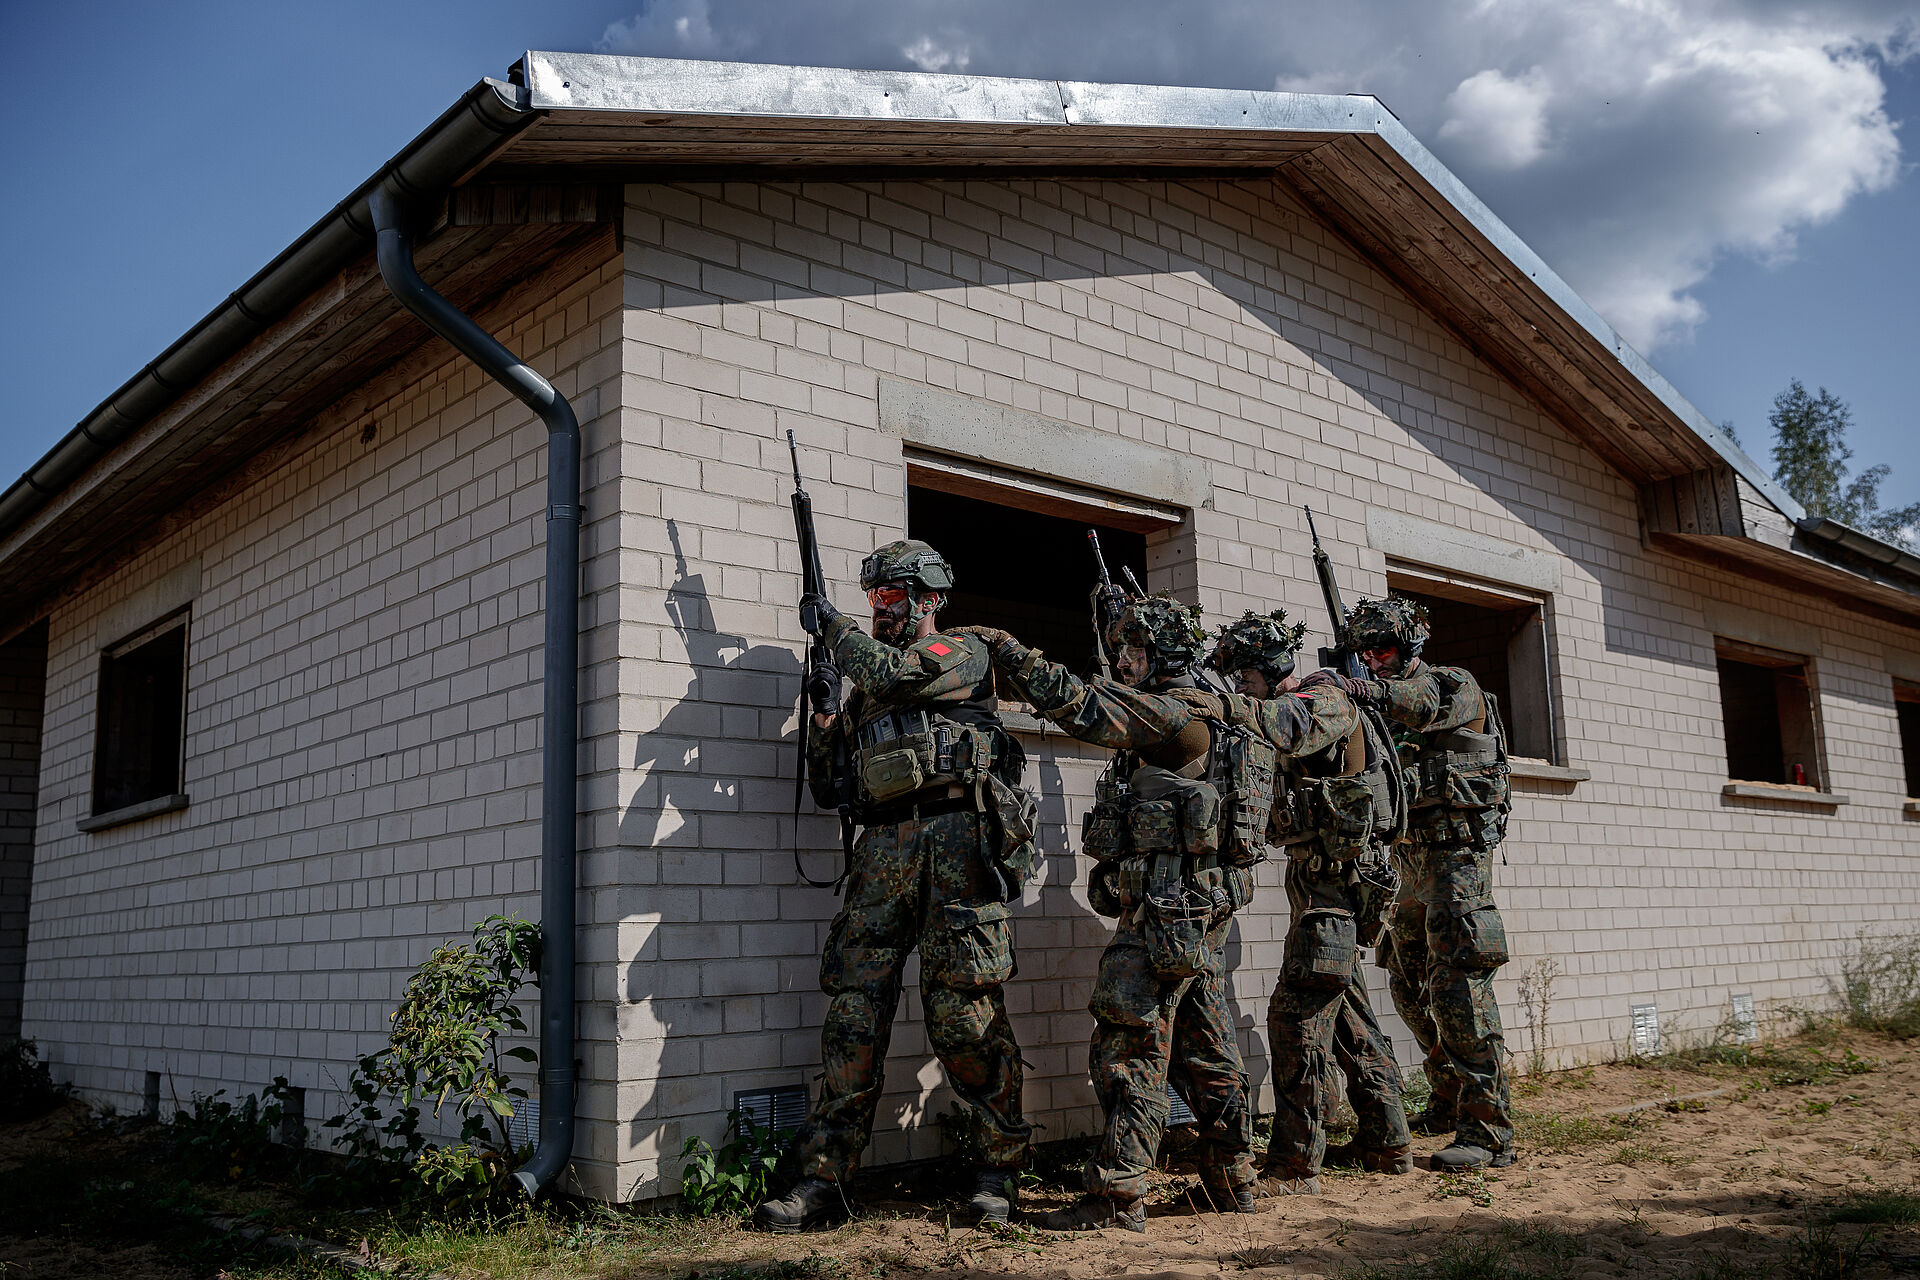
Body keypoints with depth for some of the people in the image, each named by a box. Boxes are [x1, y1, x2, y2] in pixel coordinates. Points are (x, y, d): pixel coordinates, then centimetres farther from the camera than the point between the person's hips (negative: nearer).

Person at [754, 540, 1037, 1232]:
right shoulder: (869, 685, 26)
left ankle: (997, 1168, 9)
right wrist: (822, 730, 8)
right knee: (854, 1007, -1)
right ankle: (824, 1178, 3)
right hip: (883, 849, 6)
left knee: (964, 1008, -6)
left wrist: (834, 623, 2)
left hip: (957, 843, -5)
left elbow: (891, 672, -12)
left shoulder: (964, 653, 7)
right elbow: (834, 781, 28)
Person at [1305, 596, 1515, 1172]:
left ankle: (1488, 1130, -12)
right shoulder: (1388, 711, 17)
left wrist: (1349, 687, -39)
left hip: (1457, 853, -8)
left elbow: (1421, 704, -26)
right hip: (1412, 861, 8)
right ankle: (1452, 1100, 28)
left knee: (1458, 986, -14)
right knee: (1411, 987, 13)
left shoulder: (1456, 687, -3)